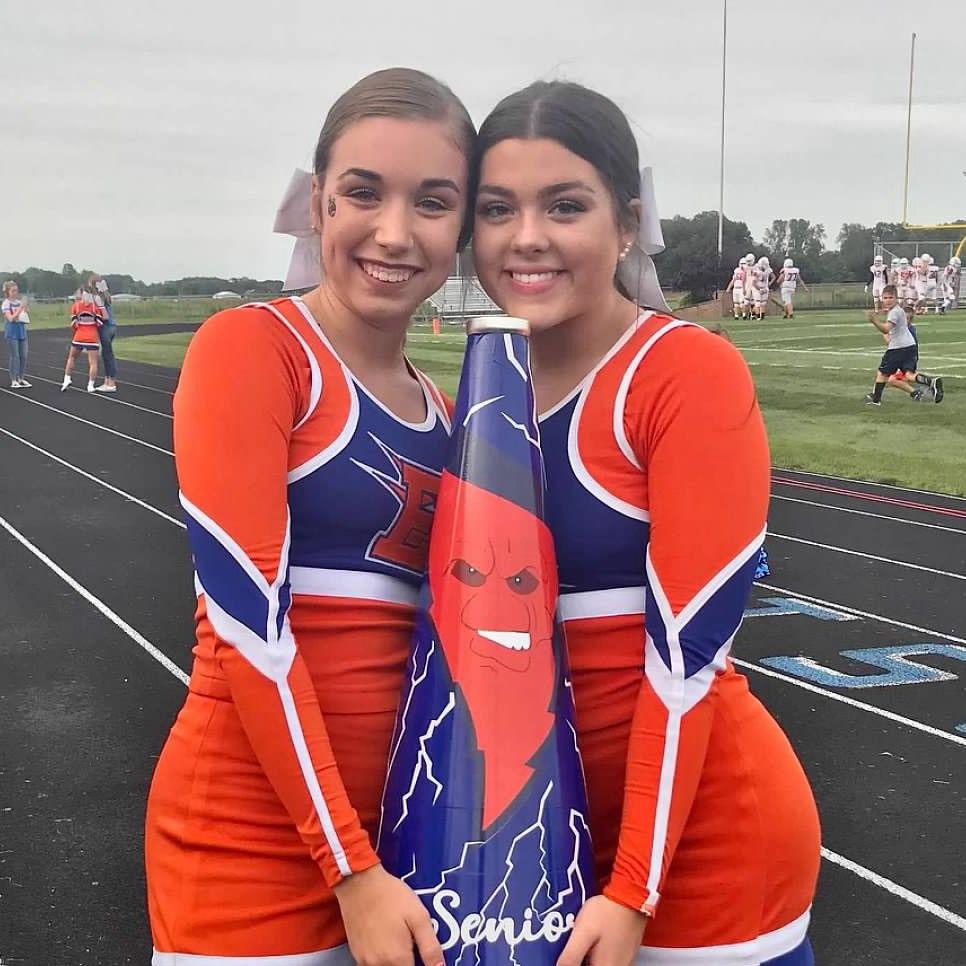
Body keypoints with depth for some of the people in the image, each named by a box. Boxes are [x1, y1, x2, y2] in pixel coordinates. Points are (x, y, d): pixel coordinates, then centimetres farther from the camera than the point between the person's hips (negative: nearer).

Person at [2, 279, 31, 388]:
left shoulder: (20, 302, 8)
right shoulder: (7, 303, -7)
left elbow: (26, 317, 14)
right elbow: (11, 318, -16)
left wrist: (25, 309, -4)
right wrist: (20, 309, -21)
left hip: (22, 331, 5)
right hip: (12, 333, -5)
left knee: (23, 356, 5)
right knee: (15, 356, -5)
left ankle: (21, 379, 14)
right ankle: (14, 381, 1)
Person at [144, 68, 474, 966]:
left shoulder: (438, 412, 9)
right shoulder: (249, 348, -10)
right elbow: (250, 618, -16)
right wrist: (349, 866, -15)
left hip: (399, 820, 6)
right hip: (252, 836, -6)